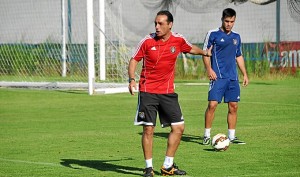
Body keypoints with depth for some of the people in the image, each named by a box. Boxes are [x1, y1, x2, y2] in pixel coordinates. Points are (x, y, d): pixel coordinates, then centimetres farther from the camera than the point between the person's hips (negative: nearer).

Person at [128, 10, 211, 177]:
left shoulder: (178, 40, 0)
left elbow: (191, 48, 23)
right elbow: (134, 60, -2)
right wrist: (131, 79, -14)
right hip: (147, 91, -3)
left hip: (168, 91, 3)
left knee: (178, 127, 2)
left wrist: (204, 52, 12)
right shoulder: (147, 41, -8)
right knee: (148, 129, -5)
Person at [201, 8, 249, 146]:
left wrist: (245, 74, 17)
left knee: (233, 106, 4)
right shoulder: (213, 34, 0)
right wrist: (209, 69, -15)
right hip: (218, 77, -5)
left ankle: (231, 136, 12)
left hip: (233, 77, 5)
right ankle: (207, 135, -3)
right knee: (212, 104, -12)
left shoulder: (236, 37, 16)